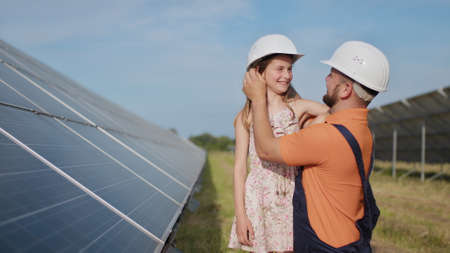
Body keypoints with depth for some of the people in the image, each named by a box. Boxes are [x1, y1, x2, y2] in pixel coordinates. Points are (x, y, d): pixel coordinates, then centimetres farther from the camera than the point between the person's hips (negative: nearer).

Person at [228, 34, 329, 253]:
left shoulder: (298, 107, 3)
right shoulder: (246, 117, 0)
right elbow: (240, 167, -1)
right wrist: (240, 214, -4)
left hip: (291, 198, 1)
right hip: (259, 198, -1)